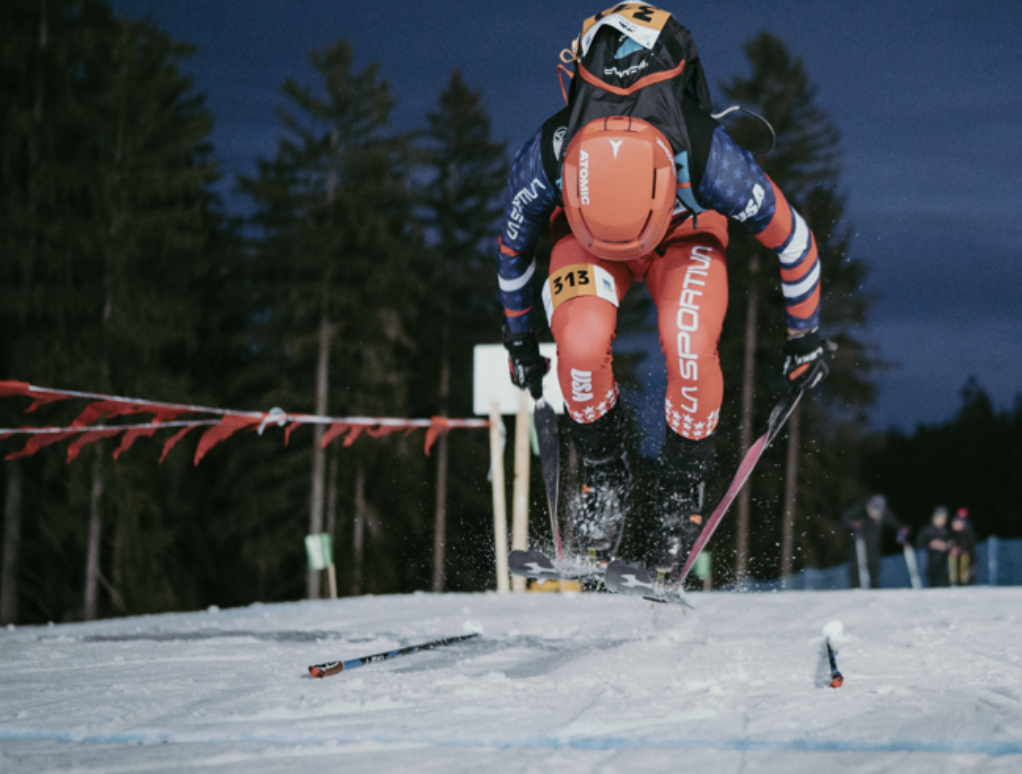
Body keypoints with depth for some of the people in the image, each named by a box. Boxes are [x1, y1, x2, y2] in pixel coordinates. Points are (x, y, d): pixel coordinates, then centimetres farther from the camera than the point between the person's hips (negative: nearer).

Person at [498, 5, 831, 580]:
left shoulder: (712, 160, -41)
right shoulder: (547, 159, -36)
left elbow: (792, 239, -20)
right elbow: (512, 248, -10)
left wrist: (805, 336, -7)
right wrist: (520, 340, 4)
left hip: (687, 235, -1)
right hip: (583, 236, 1)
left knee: (689, 353, -29)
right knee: (582, 344, -29)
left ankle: (684, 490, -5)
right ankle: (605, 475, -3)